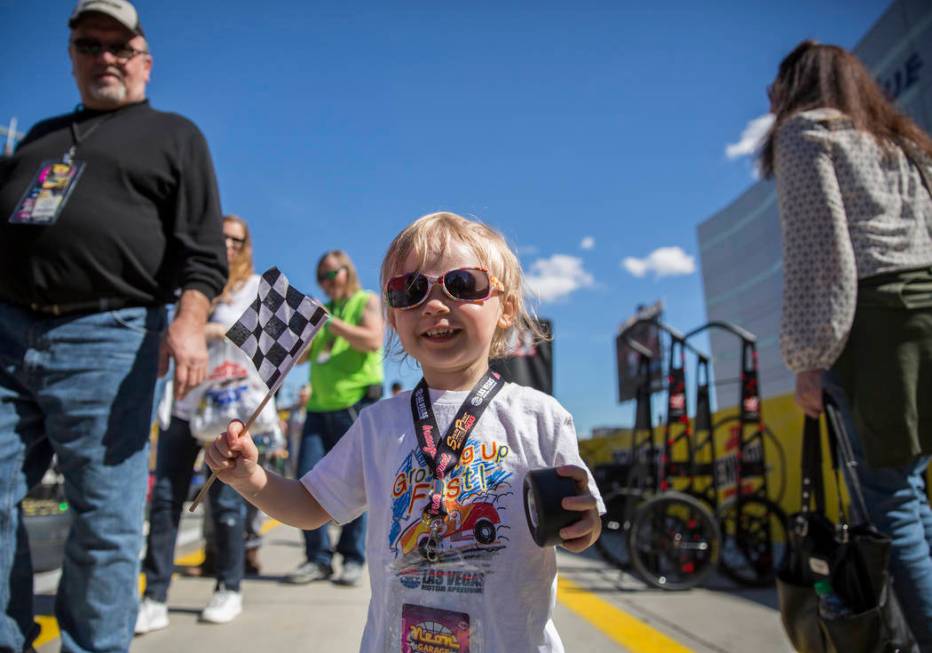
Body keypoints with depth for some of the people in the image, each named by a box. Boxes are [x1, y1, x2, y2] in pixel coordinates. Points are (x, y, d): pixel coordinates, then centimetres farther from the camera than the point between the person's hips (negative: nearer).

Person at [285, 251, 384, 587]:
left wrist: (332, 323, -13)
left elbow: (373, 340, -12)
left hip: (356, 404, -5)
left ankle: (353, 558, 7)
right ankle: (318, 558, 8)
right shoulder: (323, 311, 22)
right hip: (320, 407, 6)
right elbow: (301, 355, 21)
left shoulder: (367, 301, 6)